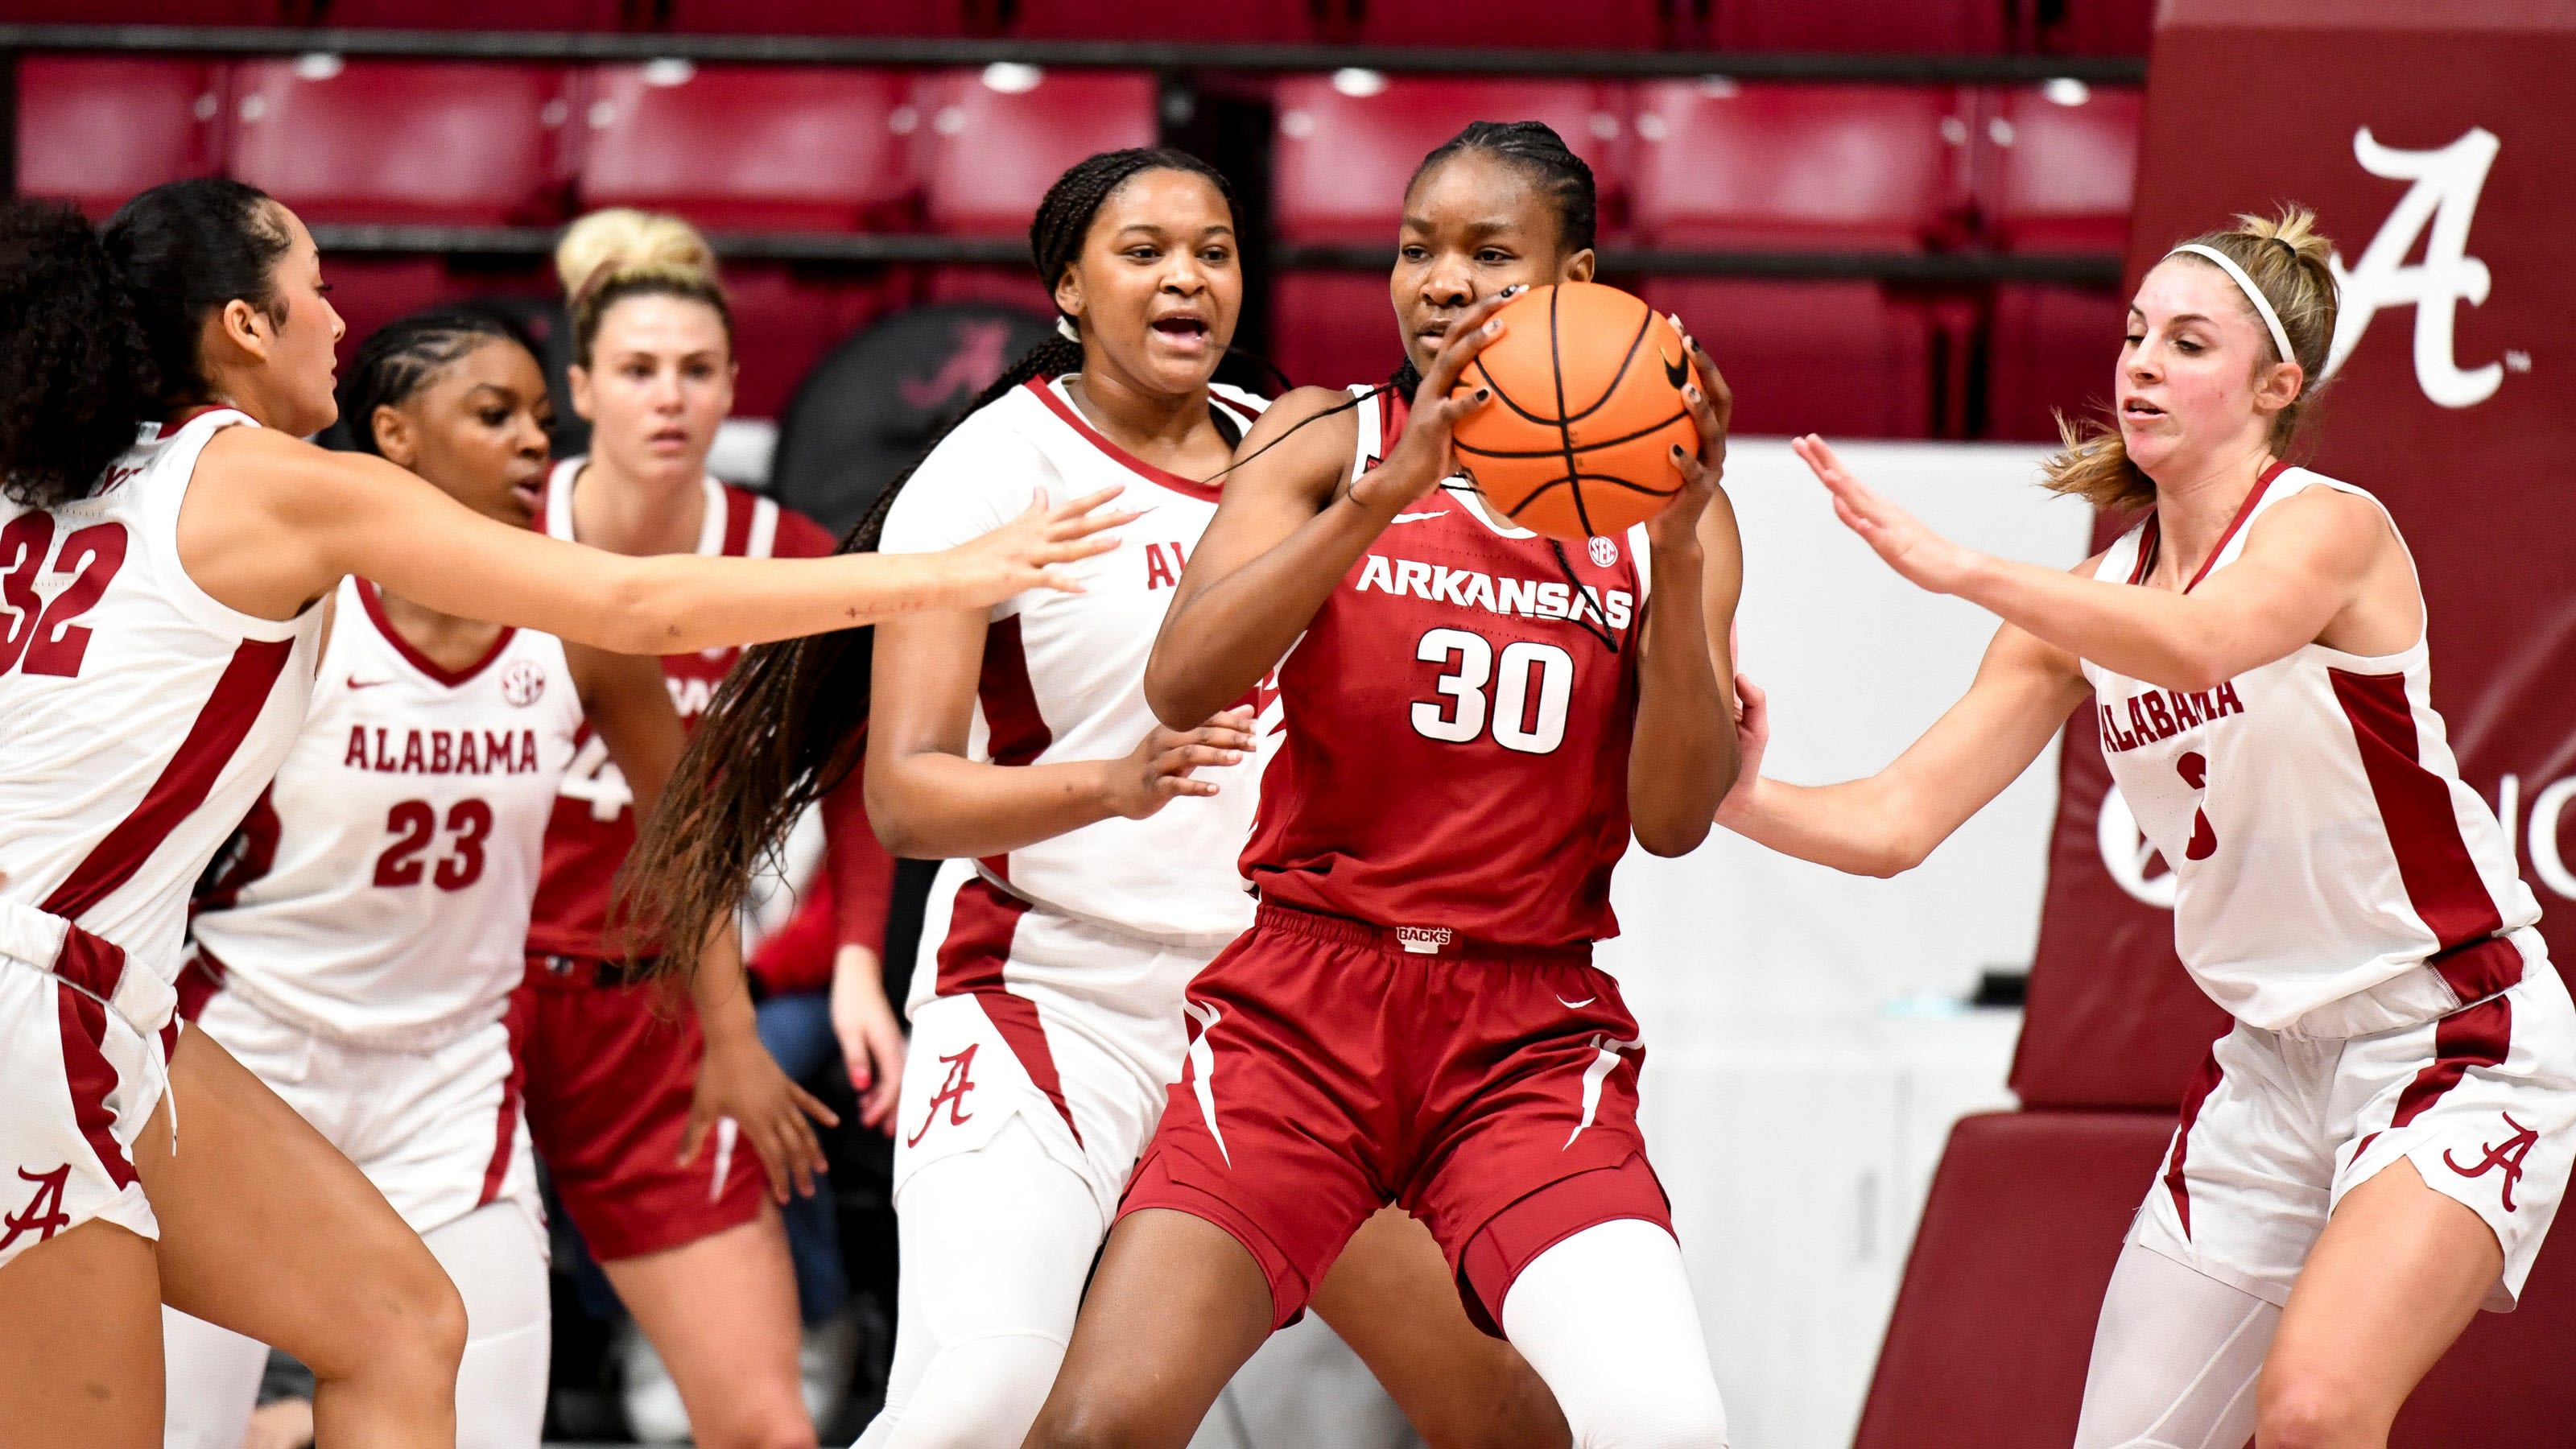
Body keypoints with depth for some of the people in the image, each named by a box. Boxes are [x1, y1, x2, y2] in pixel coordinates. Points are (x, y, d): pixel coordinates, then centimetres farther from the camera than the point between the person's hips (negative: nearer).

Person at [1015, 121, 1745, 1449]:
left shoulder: (1655, 504, 7)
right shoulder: (1326, 442, 5)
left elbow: (1672, 819, -3)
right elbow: (1181, 683, -11)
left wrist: (1676, 556, -15)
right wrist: (1391, 489, -21)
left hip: (1532, 1039, 0)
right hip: (1300, 1008, 0)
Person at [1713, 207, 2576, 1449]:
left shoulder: (2329, 527, -14)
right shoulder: (2087, 606, 6)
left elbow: (2199, 647, -37)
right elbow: (1895, 820, 0)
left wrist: (1962, 572, -47)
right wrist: (1737, 796, -19)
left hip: (2454, 1035, -7)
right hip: (2274, 1057, 7)